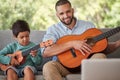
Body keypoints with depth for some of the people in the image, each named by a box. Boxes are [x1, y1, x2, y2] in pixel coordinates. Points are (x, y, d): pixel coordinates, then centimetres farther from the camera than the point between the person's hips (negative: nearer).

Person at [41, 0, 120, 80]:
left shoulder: (89, 25, 10)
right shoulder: (53, 29, 3)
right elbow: (45, 52, -15)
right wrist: (72, 43, -20)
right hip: (65, 65, -1)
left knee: (100, 57, -29)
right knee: (48, 67, -33)